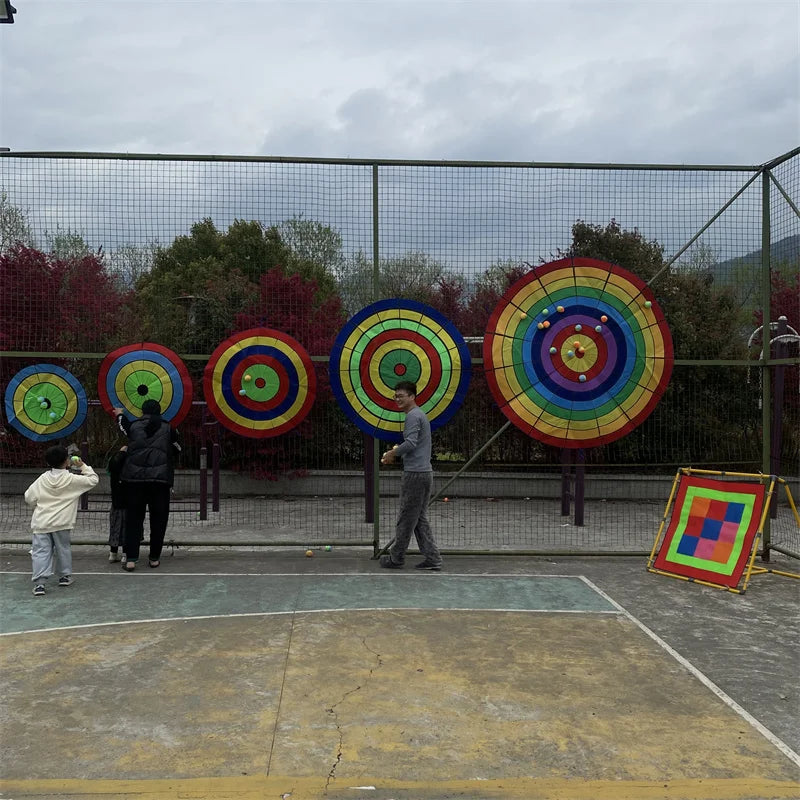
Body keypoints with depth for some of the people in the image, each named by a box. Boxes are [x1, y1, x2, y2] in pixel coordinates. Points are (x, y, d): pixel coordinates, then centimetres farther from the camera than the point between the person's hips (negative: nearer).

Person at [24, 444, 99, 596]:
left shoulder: (42, 479, 3)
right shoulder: (72, 479, -5)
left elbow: (29, 498, 5)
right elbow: (93, 480, 4)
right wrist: (83, 466, 13)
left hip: (40, 523, 1)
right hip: (61, 523, -1)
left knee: (41, 552, -1)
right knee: (63, 549, 16)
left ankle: (39, 582, -10)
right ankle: (65, 576, 28)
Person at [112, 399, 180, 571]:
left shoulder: (133, 425, 6)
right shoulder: (168, 428, 5)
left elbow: (123, 425, 30)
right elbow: (177, 449, 17)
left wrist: (120, 414, 52)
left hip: (135, 479, 1)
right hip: (161, 479, -1)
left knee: (133, 519, 7)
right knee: (158, 519, 8)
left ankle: (131, 559, 2)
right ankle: (154, 558, 13)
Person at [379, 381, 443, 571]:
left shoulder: (413, 416, -13)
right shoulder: (420, 414, 19)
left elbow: (411, 443, -25)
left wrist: (392, 453, -10)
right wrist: (396, 452, 15)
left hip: (414, 474, -10)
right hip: (425, 472, 10)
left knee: (406, 519, 1)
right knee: (420, 519, 13)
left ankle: (396, 558, 10)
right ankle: (432, 559, 11)